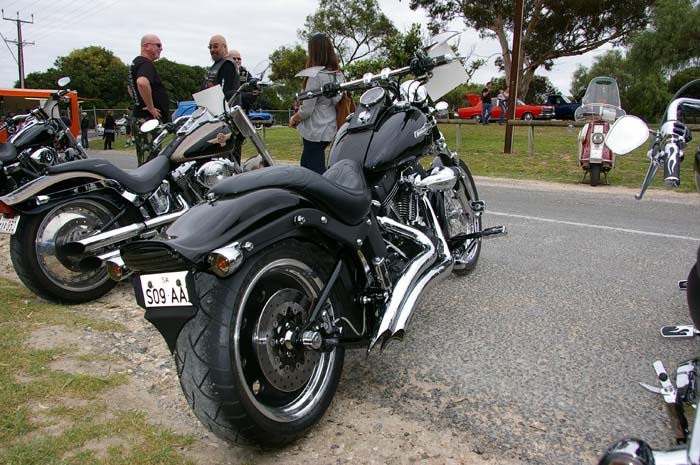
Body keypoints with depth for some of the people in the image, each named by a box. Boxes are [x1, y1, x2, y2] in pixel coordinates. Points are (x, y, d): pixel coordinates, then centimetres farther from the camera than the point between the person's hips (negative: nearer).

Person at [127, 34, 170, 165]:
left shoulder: (136, 62, 21)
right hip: (148, 119, -10)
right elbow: (142, 83, -33)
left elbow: (131, 87, 36)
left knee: (144, 161, 14)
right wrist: (151, 108, -24)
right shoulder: (146, 64, -12)